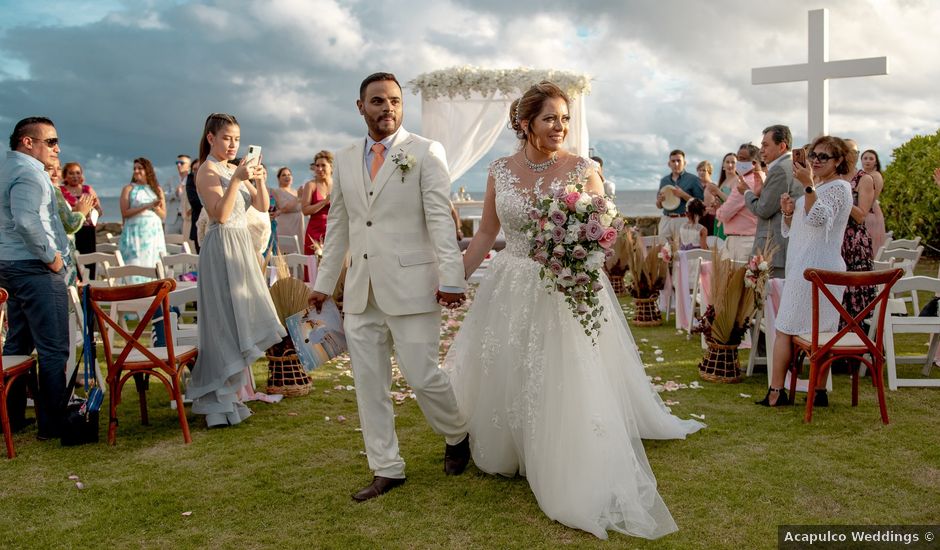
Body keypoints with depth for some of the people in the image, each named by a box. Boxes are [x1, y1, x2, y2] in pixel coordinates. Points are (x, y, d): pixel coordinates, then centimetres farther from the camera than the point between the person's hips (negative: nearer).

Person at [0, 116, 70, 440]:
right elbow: (26, 221, -29)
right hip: (36, 269, -11)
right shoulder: (29, 172, -14)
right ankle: (52, 424, -2)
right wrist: (50, 255, -18)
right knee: (53, 349, -6)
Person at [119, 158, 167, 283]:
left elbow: (163, 215, 10)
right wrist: (147, 206, -14)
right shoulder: (128, 189, 4)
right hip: (135, 234, -3)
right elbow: (125, 213, -7)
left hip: (154, 234, 3)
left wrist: (155, 207, -10)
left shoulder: (157, 189, 13)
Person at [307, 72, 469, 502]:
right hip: (360, 291, 5)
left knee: (423, 377, -3)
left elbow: (440, 218, -9)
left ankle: (457, 437, 27)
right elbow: (337, 225, 17)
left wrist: (451, 276, -17)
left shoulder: (426, 153, -1)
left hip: (410, 285, -5)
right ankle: (387, 469, 23)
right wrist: (324, 282, 16)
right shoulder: (345, 160, 14)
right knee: (369, 384, 8)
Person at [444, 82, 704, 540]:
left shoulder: (582, 170, -7)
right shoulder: (500, 171, 1)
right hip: (512, 292, 3)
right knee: (503, 380, 13)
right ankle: (508, 455, 39)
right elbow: (486, 234, 8)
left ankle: (582, 487, 13)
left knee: (568, 389, -3)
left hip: (568, 293, -3)